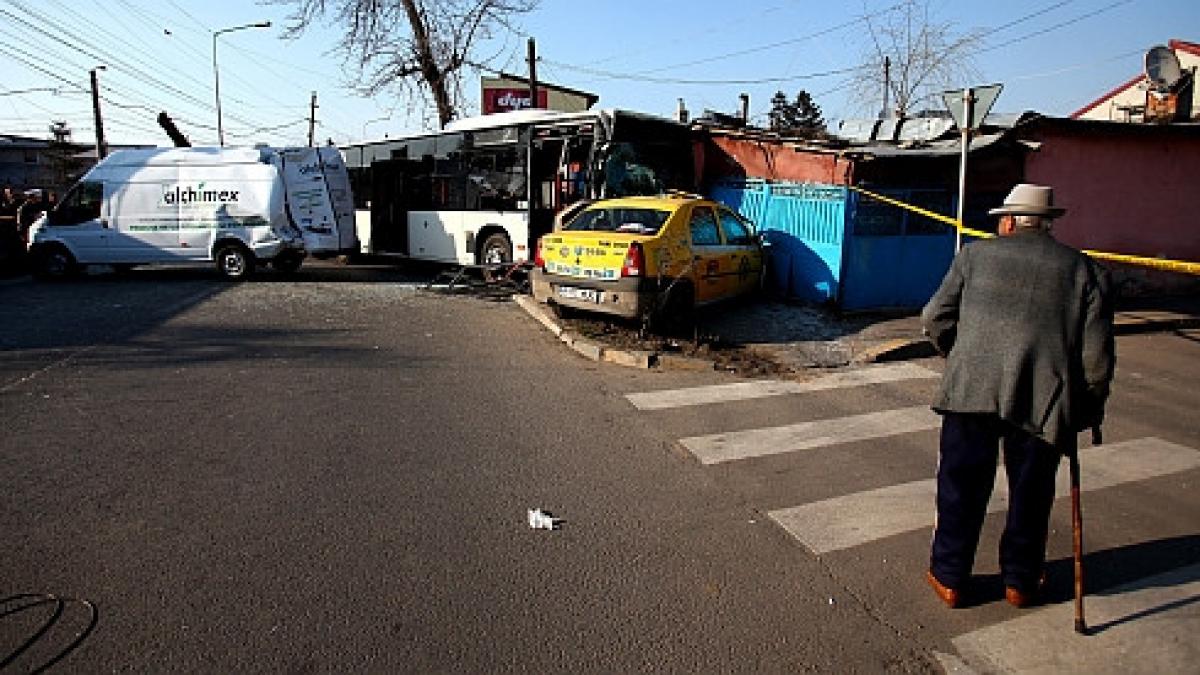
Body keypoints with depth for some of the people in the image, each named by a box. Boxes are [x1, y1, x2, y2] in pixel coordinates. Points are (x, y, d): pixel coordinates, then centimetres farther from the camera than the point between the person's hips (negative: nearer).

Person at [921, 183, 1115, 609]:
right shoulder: (1084, 270, 9)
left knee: (961, 487, 10)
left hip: (971, 389, 0)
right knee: (1030, 493, 16)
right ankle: (1021, 581, 31)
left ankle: (949, 578, 22)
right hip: (1044, 398, 1)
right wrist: (1089, 410, 14)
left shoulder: (976, 255, 9)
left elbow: (935, 319, 5)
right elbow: (1096, 354, 4)